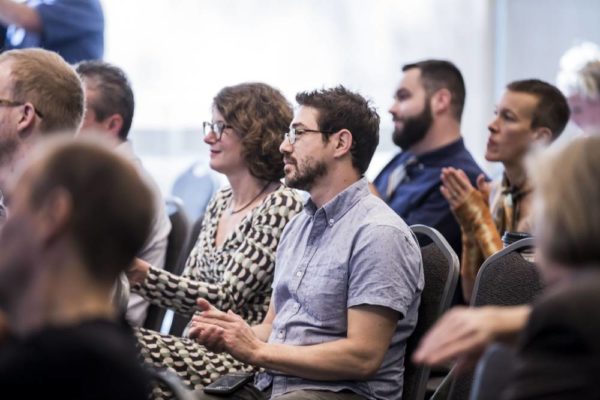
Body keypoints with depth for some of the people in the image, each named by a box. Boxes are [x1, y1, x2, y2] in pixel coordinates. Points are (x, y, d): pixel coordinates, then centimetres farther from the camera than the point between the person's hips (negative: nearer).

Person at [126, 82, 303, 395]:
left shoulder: (281, 206, -9)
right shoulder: (221, 203, 16)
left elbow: (227, 298, -16)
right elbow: (191, 291, 15)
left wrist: (146, 276, -27)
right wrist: (131, 272, -2)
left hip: (247, 357, -7)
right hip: (205, 347, 7)